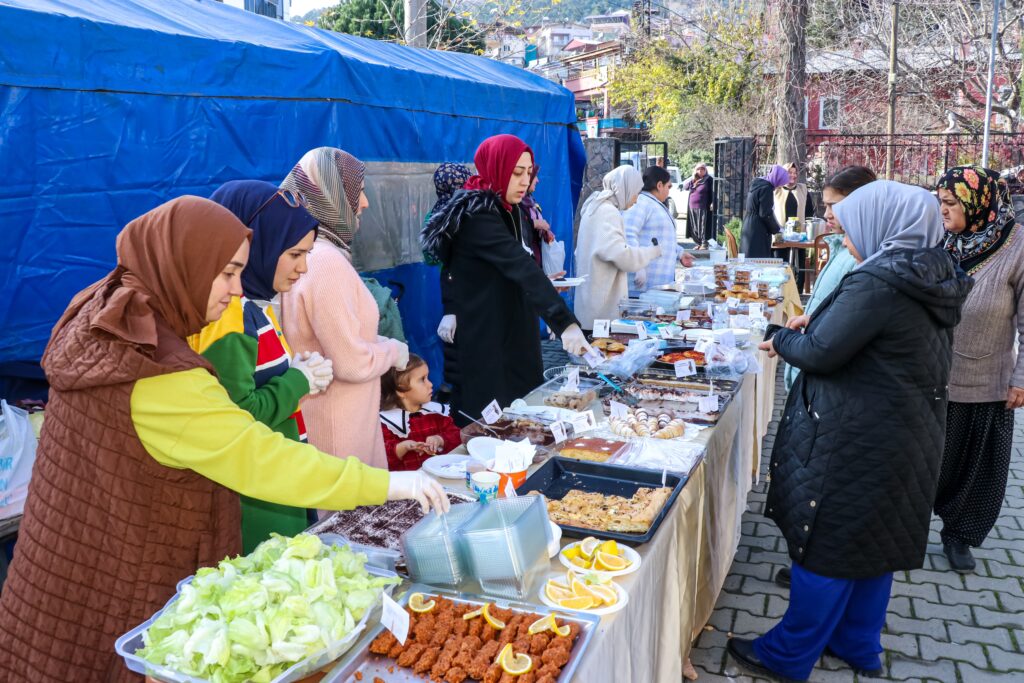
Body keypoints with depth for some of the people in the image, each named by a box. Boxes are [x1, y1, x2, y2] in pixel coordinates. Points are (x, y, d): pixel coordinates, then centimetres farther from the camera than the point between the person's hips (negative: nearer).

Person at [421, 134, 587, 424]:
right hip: (483, 340, -9)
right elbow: (522, 268, -29)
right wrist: (565, 322, -37)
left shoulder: (511, 211, 11)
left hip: (515, 332, 9)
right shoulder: (477, 215, -18)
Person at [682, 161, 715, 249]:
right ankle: (699, 243, 16)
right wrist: (692, 178, 0)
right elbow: (685, 187, 8)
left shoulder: (709, 179, -1)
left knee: (703, 226, -5)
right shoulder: (693, 179, 16)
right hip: (692, 207, 6)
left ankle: (704, 244, 2)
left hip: (703, 207, -6)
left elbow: (713, 192, -5)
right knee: (694, 227, 7)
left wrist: (712, 204, -16)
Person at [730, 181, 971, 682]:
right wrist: (818, 323, 5)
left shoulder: (877, 283, -23)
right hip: (908, 438, 9)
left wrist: (783, 340, -2)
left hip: (857, 442, -9)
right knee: (875, 542, 20)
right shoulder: (932, 279, 6)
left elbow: (821, 354, -21)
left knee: (827, 546, 3)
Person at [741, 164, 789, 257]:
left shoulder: (757, 184, 15)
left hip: (749, 230, 10)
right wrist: (777, 229, -4)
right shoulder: (766, 188, -13)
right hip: (758, 234, -10)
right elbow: (765, 214, -18)